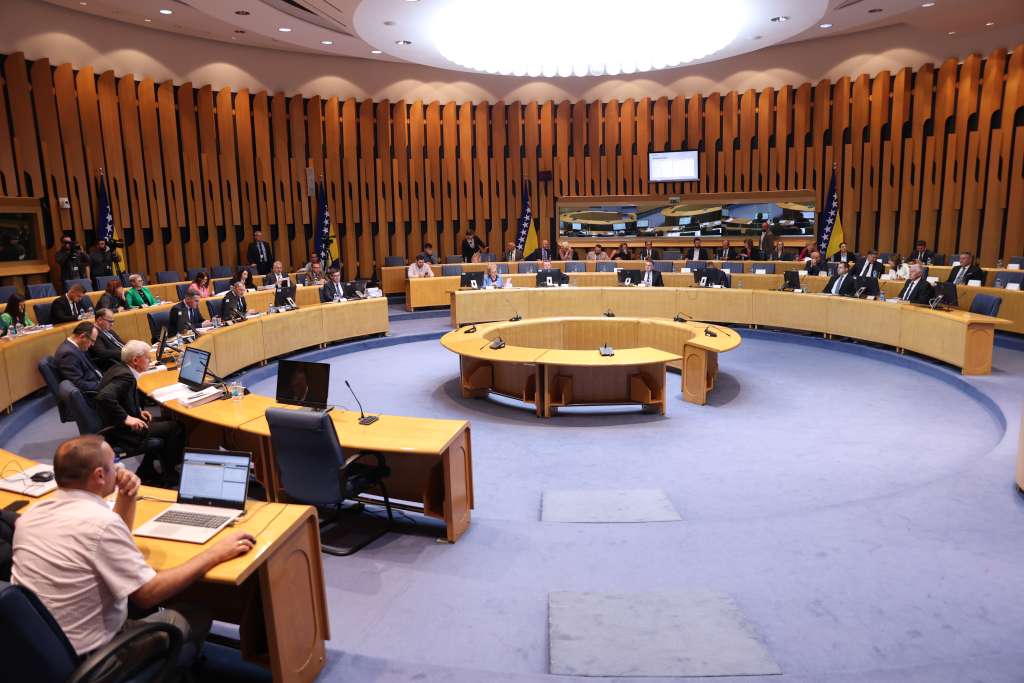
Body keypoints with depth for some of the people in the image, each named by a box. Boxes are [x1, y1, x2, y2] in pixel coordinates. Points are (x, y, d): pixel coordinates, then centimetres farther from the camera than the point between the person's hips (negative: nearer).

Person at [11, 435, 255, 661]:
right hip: (84, 660, -8)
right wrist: (214, 554, -15)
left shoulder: (32, 513, -2)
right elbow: (148, 594, -22)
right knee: (196, 618, 8)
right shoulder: (100, 521, -28)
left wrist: (127, 498, 1)